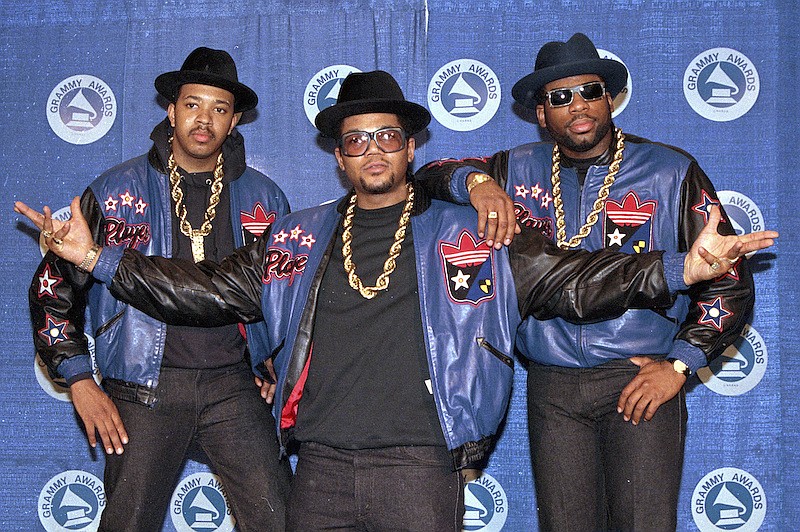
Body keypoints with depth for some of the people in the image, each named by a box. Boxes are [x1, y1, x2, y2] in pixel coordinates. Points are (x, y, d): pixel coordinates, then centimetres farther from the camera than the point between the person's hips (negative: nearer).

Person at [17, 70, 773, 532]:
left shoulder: (469, 235, 4)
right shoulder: (297, 240, 11)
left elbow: (570, 280, 0)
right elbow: (205, 289, 12)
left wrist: (684, 266, -12)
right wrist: (98, 258, 6)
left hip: (419, 464, -3)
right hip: (320, 465, 3)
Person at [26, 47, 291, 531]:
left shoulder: (264, 198, 8)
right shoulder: (117, 192, 3)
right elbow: (53, 287, 5)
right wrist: (81, 383, -2)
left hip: (234, 386, 1)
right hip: (146, 389, -1)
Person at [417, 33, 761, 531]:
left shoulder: (671, 172, 2)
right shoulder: (520, 171, 8)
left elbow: (730, 280, 2)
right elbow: (431, 175, 7)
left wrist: (679, 364, -6)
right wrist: (476, 181, -15)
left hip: (642, 379, -2)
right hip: (552, 388, 2)